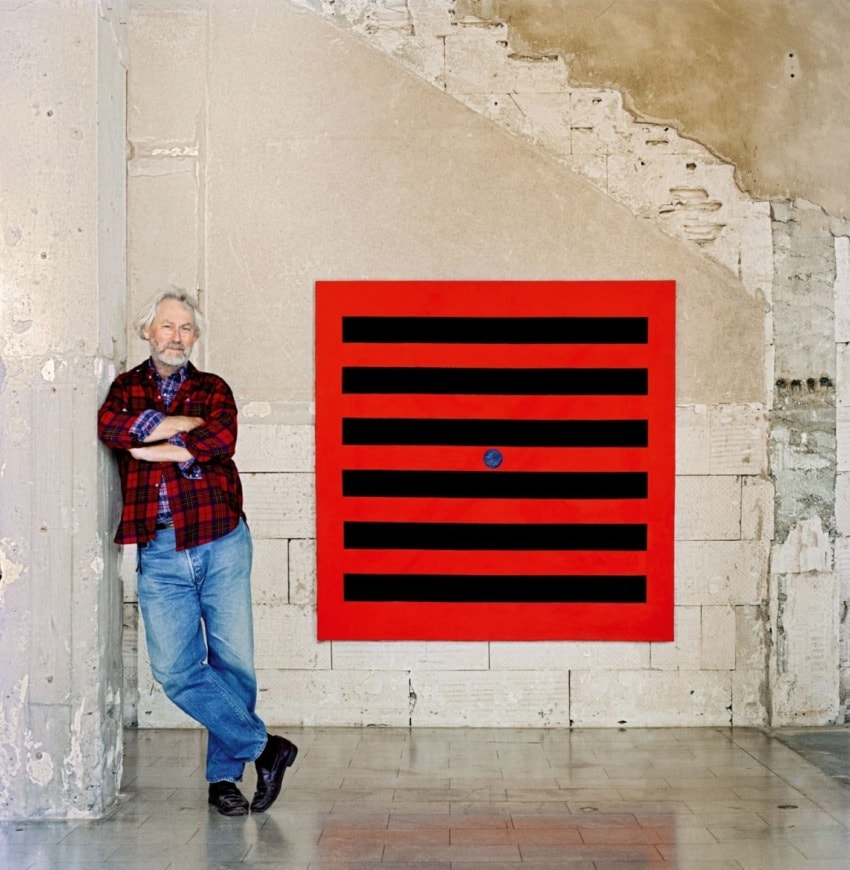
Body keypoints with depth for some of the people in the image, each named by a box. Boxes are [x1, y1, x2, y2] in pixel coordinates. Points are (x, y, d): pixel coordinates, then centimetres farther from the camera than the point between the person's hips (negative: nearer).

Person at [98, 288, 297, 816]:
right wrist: (184, 424, -7)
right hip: (160, 554, 1)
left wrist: (149, 448, -7)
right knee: (175, 670, -8)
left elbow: (221, 441, -10)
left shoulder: (213, 389, 12)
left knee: (234, 663, 0)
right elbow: (108, 427, -9)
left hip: (221, 544, 0)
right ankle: (264, 747, 6)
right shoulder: (127, 388, 15)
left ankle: (225, 775, 15)